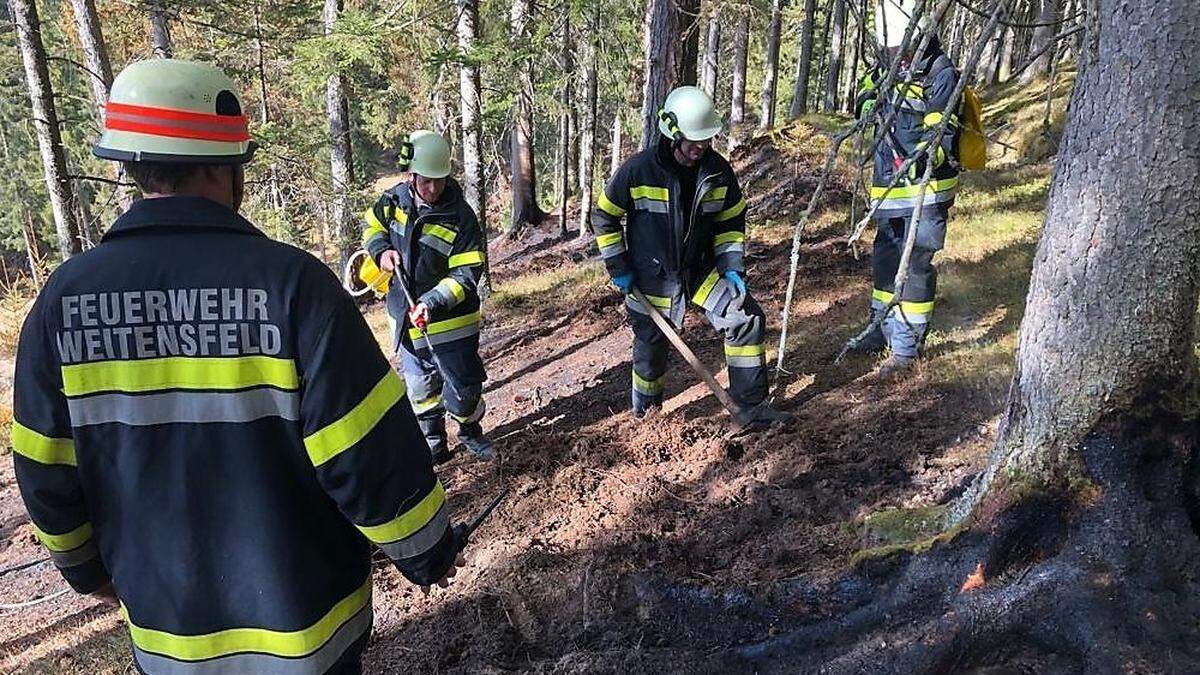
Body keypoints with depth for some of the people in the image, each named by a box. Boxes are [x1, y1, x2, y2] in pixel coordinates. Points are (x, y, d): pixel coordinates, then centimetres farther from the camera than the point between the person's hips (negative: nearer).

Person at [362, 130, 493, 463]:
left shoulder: (461, 217, -18)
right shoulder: (394, 199, -5)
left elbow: (466, 275, -20)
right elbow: (372, 226, 15)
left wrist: (432, 303, -32)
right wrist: (382, 250, -6)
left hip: (450, 320, -4)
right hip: (406, 317, 4)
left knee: (463, 386, 3)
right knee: (421, 386, 17)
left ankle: (470, 430, 34)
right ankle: (433, 444, 37)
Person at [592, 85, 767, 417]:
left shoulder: (719, 171, -9)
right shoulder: (638, 170, -19)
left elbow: (731, 221, 5)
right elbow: (603, 216, -7)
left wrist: (732, 266, -5)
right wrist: (618, 268, -8)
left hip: (701, 271, 3)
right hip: (651, 278, -3)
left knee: (745, 318, -10)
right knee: (651, 348, 10)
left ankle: (751, 403, 4)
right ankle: (644, 411, 38)